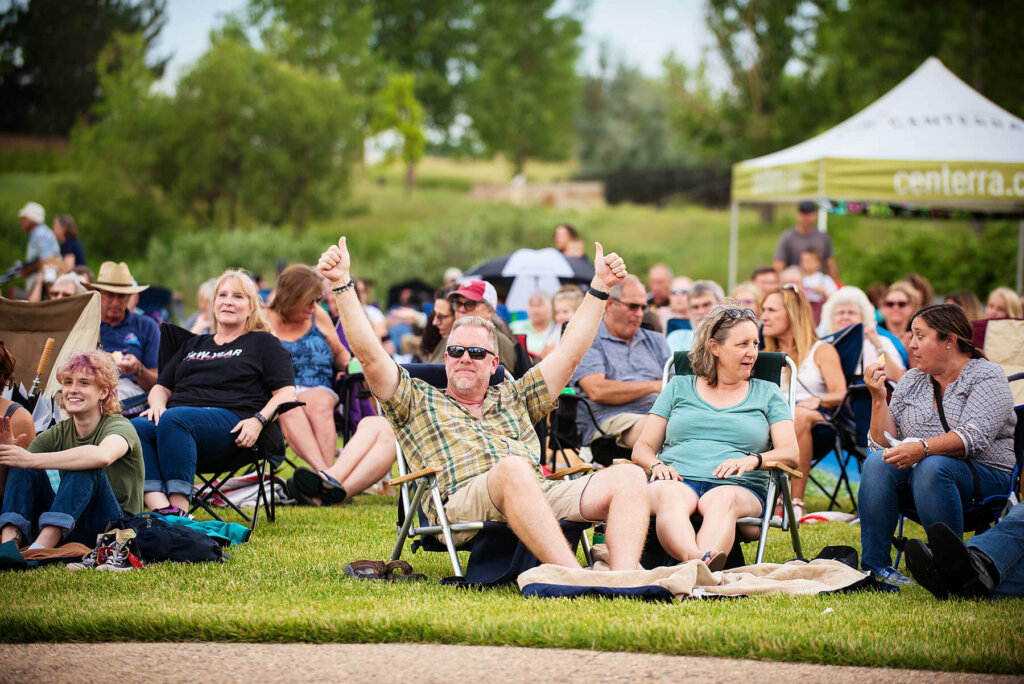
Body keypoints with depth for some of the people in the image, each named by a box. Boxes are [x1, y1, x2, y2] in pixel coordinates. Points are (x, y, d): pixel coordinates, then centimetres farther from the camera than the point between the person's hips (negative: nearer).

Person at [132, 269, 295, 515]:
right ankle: (161, 511, -49)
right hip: (179, 413, 5)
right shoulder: (193, 345, 35)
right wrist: (157, 404, 7)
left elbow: (286, 392, 7)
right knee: (133, 428, -31)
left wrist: (258, 420, -12)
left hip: (230, 420, -5)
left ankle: (179, 512, -45)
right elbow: (161, 387, 33)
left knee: (173, 419, -38)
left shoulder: (264, 343, 20)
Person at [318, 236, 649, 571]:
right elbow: (370, 355, 16)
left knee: (629, 475, -23)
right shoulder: (419, 402, 27)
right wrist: (341, 285, 9)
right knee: (513, 469, -41)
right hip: (462, 499, -4)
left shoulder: (513, 398, 36)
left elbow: (570, 353, 33)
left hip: (543, 493, 4)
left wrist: (599, 287, 30)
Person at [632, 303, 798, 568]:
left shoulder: (767, 394, 22)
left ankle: (705, 567, -69)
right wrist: (656, 465, -6)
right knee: (669, 496, -38)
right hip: (677, 479, 0)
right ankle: (697, 559, -69)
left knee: (722, 500, -39)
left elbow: (790, 454, 9)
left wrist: (753, 460, -13)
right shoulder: (679, 387, 24)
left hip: (737, 487, 0)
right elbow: (642, 447, 19)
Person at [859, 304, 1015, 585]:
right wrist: (878, 398, -5)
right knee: (878, 463, -25)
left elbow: (975, 437, -20)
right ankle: (874, 565, -24)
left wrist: (923, 448, -34)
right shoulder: (910, 381, 15)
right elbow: (885, 445, 8)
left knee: (931, 466, -36)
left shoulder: (986, 376, -2)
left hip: (984, 477, -5)